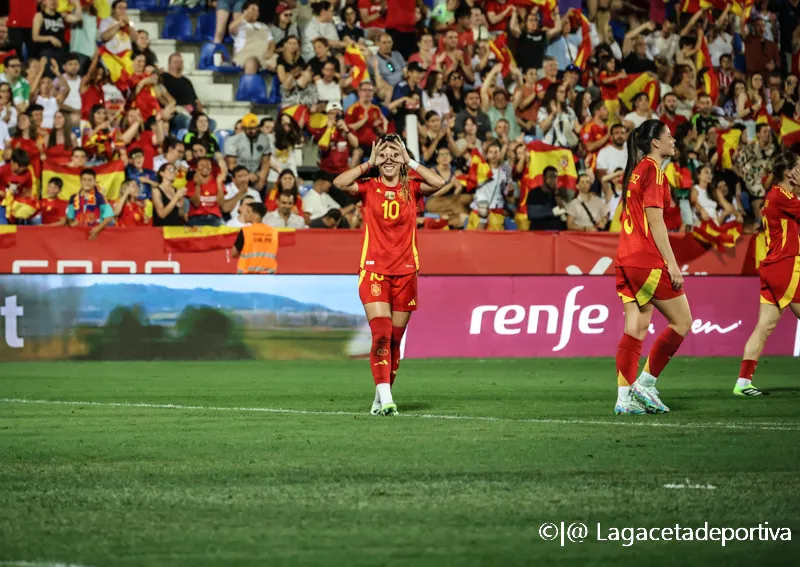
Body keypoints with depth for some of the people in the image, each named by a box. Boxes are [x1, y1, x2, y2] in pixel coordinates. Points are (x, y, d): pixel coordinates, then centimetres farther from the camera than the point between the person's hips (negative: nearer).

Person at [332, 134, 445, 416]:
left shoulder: (412, 188, 4)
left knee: (395, 339, 8)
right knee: (381, 334, -16)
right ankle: (385, 399, -21)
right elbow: (339, 182, -16)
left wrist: (409, 161, -8)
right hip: (374, 271, -2)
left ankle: (382, 396, 20)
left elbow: (439, 182, -14)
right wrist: (369, 163, -9)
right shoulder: (369, 188, 2)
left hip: (405, 272, 2)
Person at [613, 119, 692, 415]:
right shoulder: (653, 170, -9)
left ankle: (624, 397, -2)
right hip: (647, 259, -9)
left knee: (635, 329, 5)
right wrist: (672, 263, -16)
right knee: (682, 322, -1)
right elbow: (655, 221, -15)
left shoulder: (635, 171, 18)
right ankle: (644, 385, -2)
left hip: (626, 258, 9)